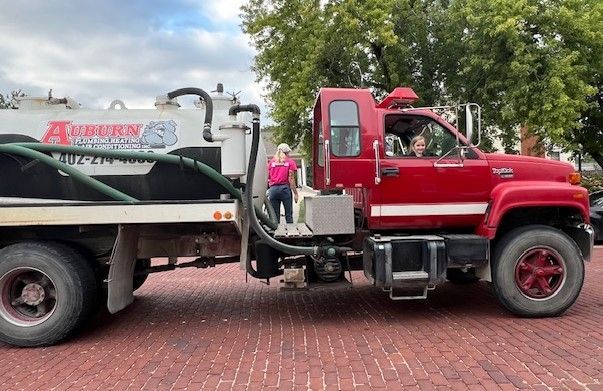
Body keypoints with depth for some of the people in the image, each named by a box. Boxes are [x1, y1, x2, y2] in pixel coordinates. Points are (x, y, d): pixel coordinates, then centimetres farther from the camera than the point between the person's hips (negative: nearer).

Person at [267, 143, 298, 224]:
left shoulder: (271, 162, 13)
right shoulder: (290, 162, 4)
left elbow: (268, 178, 10)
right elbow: (291, 179, -3)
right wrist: (295, 193, -3)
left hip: (273, 189, 3)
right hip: (285, 188, -3)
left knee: (275, 215, 7)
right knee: (288, 214, 2)